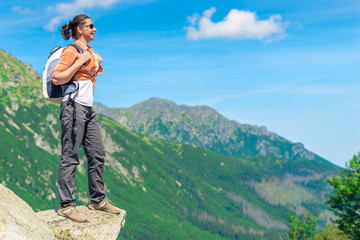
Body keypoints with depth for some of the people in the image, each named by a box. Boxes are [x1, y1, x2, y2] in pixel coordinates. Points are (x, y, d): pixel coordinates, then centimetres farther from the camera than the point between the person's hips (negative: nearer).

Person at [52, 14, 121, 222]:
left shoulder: (90, 51, 19)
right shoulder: (72, 51, -7)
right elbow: (57, 78, -16)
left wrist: (98, 64, 16)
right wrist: (80, 62, -15)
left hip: (89, 109, 9)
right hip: (74, 106, -9)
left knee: (98, 154, 10)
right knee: (70, 157, -6)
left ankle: (98, 200, 20)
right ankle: (66, 205, -1)